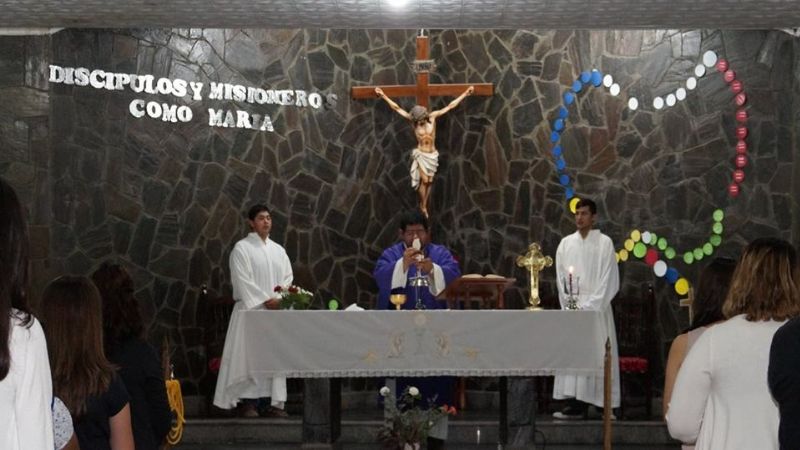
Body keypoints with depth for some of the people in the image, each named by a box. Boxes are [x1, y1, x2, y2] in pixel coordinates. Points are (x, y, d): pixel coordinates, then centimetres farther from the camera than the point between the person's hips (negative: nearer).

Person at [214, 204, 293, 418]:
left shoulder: (278, 250, 16)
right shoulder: (242, 248, -1)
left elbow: (288, 277, 12)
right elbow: (243, 280, -10)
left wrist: (280, 297, -7)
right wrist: (265, 300, -15)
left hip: (276, 310, 5)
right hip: (251, 309, -5)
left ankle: (276, 402, 1)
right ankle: (248, 401, -3)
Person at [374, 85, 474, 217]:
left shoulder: (432, 117, -7)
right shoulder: (413, 119, -9)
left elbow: (450, 106, -3)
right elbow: (397, 108, -9)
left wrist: (465, 93, -2)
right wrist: (384, 96, -12)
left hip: (432, 155, 2)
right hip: (421, 154, -2)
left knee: (429, 181, 6)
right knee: (424, 180, -7)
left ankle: (424, 206, 16)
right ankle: (422, 206, 9)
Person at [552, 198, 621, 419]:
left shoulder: (604, 242, -1)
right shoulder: (566, 243, 10)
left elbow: (608, 279, -5)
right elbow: (560, 278, 8)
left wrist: (588, 307, -11)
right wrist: (570, 306, -4)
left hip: (596, 308, -4)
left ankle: (603, 404, -3)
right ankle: (576, 404, -1)